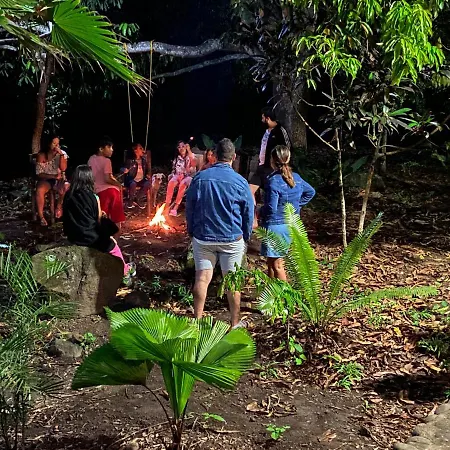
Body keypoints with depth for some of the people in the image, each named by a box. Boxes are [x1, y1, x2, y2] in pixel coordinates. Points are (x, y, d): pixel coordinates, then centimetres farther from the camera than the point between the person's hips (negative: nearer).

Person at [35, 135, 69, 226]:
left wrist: (61, 154, -20)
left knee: (66, 189, -33)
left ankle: (59, 208, -6)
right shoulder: (41, 155, -4)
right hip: (46, 179, -1)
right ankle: (41, 217, -25)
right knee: (39, 190, -34)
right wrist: (53, 176, -18)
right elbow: (39, 174, -6)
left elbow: (63, 168, -13)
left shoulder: (62, 153, 0)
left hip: (59, 179, 1)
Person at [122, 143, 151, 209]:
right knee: (133, 184, -39)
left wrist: (148, 175, 2)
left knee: (148, 183, -30)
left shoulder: (144, 159, 8)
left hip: (141, 180, 4)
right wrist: (125, 170, -27)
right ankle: (131, 200, -10)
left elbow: (148, 169, 22)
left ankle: (139, 200, -8)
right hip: (132, 180, -3)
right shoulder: (130, 160, -5)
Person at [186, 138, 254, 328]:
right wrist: (246, 236, 13)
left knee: (202, 277, 7)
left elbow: (189, 207, 4)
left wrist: (192, 231, 16)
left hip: (203, 237, 2)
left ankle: (197, 320, 13)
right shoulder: (239, 182, -9)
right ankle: (235, 323, 17)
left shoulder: (199, 177, -4)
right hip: (232, 239, -2)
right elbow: (249, 212, -1)